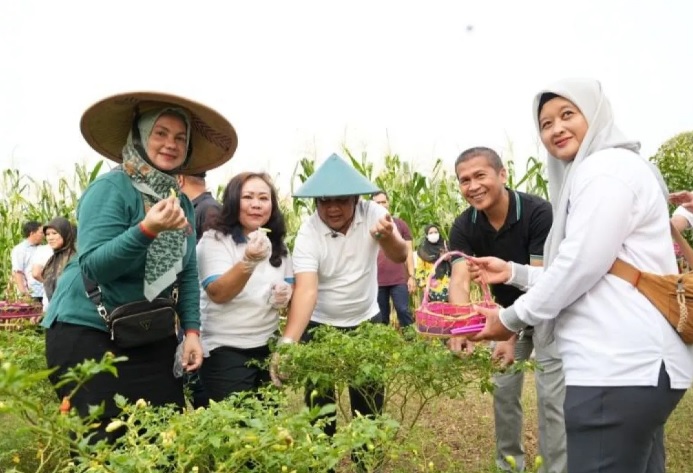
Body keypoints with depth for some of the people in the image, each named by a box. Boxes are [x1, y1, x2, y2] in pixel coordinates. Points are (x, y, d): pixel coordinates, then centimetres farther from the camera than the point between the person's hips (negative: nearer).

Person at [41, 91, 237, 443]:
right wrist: (147, 229, -35)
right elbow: (92, 268, -22)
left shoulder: (182, 202, 5)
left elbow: (187, 273, 8)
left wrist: (192, 330, -1)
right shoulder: (110, 189, -14)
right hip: (88, 334, -6)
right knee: (101, 444, 2)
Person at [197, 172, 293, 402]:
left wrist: (286, 294, -8)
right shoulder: (214, 240, -11)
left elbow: (290, 286, 16)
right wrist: (249, 261, -37)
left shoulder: (277, 244, 6)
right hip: (226, 351, -5)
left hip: (269, 347, 6)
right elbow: (218, 294, -22)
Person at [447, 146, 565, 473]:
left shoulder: (538, 212, -28)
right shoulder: (463, 227, -16)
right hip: (508, 311, 5)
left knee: (551, 396, -6)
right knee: (503, 390, 9)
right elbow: (459, 281, -27)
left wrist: (512, 335, -36)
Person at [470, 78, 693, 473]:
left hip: (619, 367, -11)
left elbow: (581, 265, -17)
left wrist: (512, 318, -6)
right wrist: (513, 272, 18)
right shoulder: (593, 172, 22)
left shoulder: (606, 168, -10)